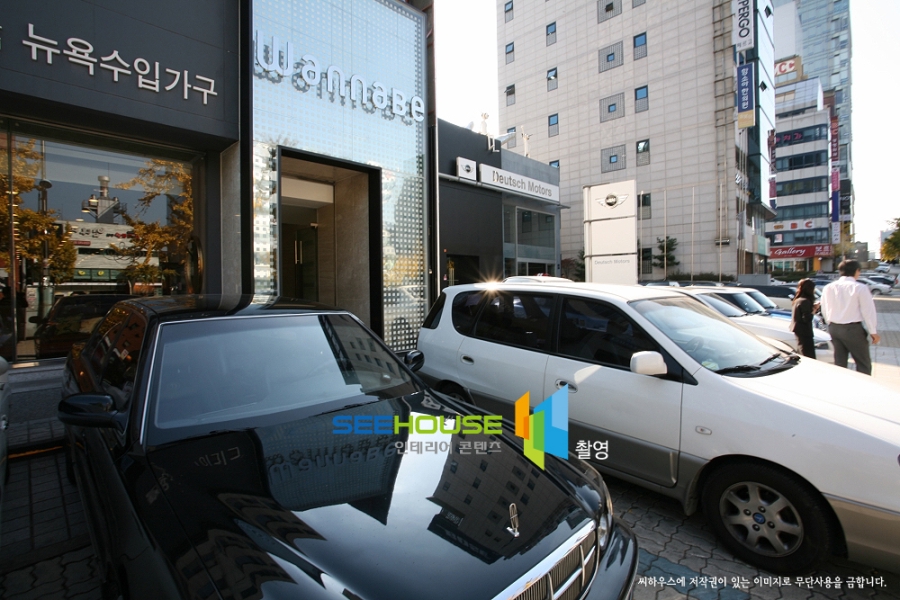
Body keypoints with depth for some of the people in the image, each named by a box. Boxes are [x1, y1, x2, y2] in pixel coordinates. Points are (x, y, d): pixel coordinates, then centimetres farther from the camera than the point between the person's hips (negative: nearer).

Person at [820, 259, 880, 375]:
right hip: (853, 328, -5)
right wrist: (873, 332, -1)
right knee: (863, 363, 7)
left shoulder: (828, 288, 3)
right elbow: (868, 311, -8)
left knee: (839, 362, 12)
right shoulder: (860, 288, -11)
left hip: (834, 328, 5)